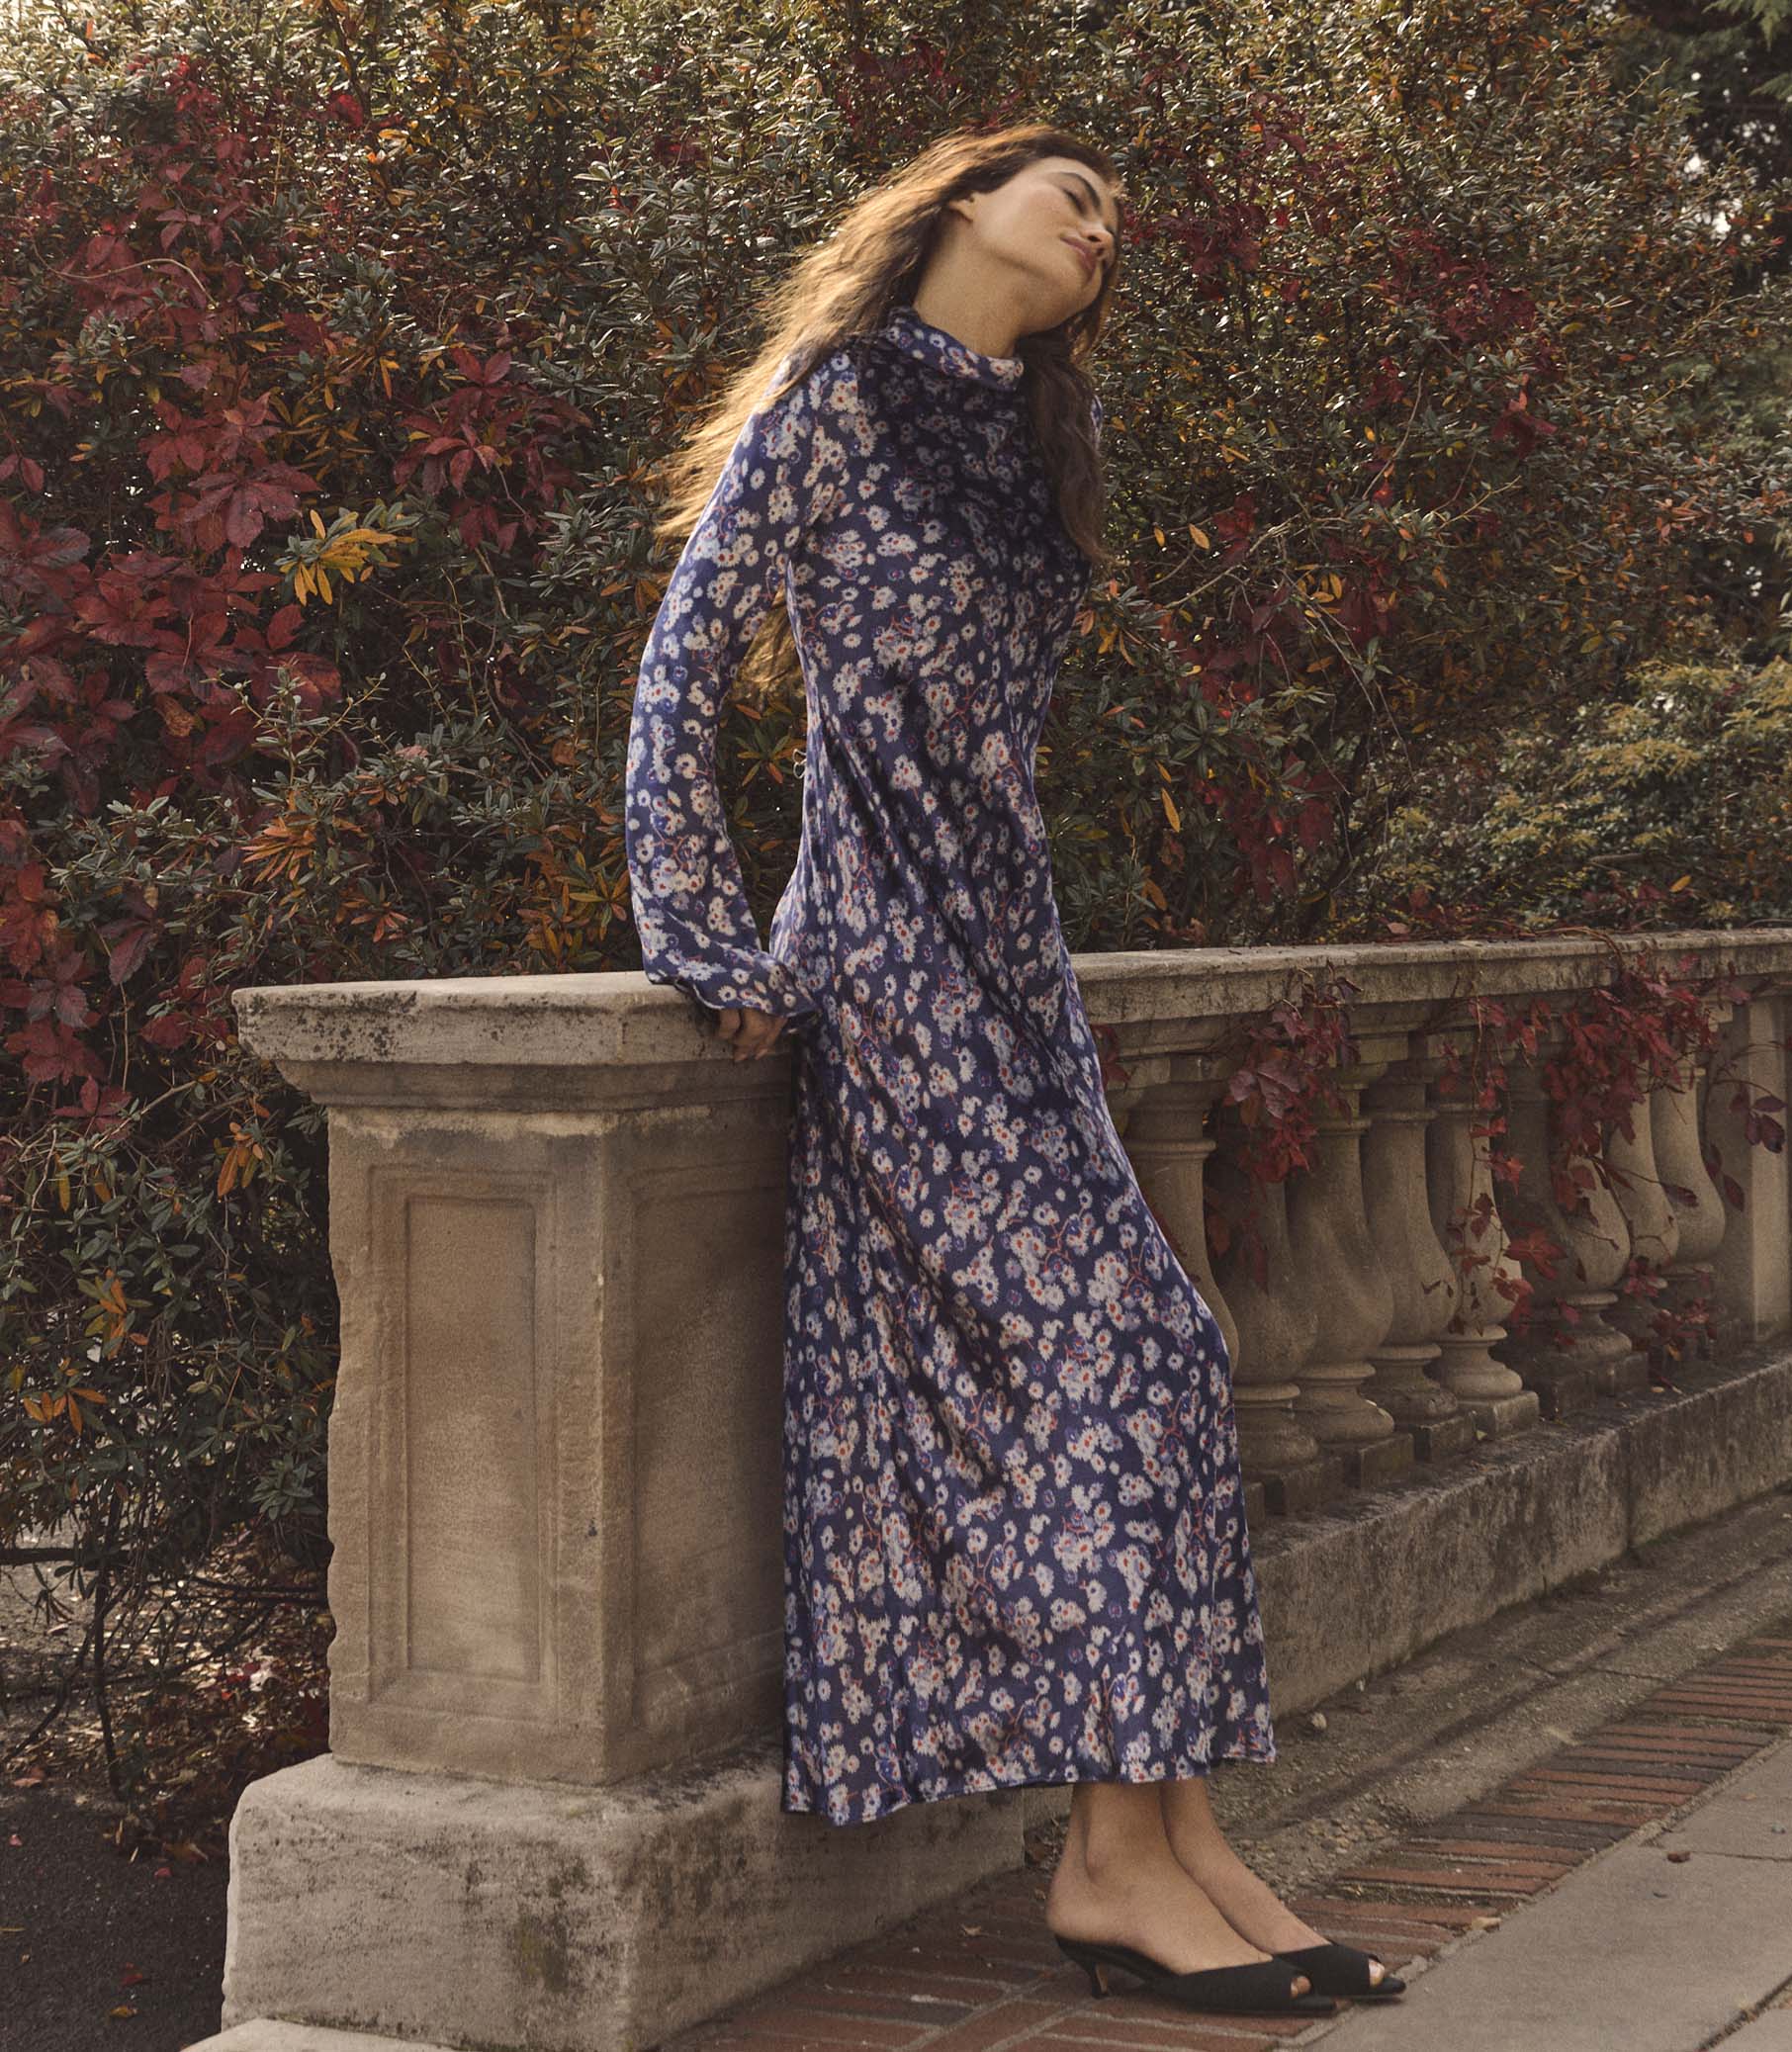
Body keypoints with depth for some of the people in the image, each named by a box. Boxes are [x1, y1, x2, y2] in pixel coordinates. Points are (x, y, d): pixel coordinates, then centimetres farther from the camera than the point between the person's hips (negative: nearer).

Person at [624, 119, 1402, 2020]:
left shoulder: (1023, 444, 19)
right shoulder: (834, 404, -3)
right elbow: (683, 669, -7)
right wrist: (710, 948, -11)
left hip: (1003, 959, 8)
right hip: (890, 958, -8)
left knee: (1142, 1362, 1)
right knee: (1106, 1346, -13)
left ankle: (1181, 1846, 3)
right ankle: (1113, 1858, -5)